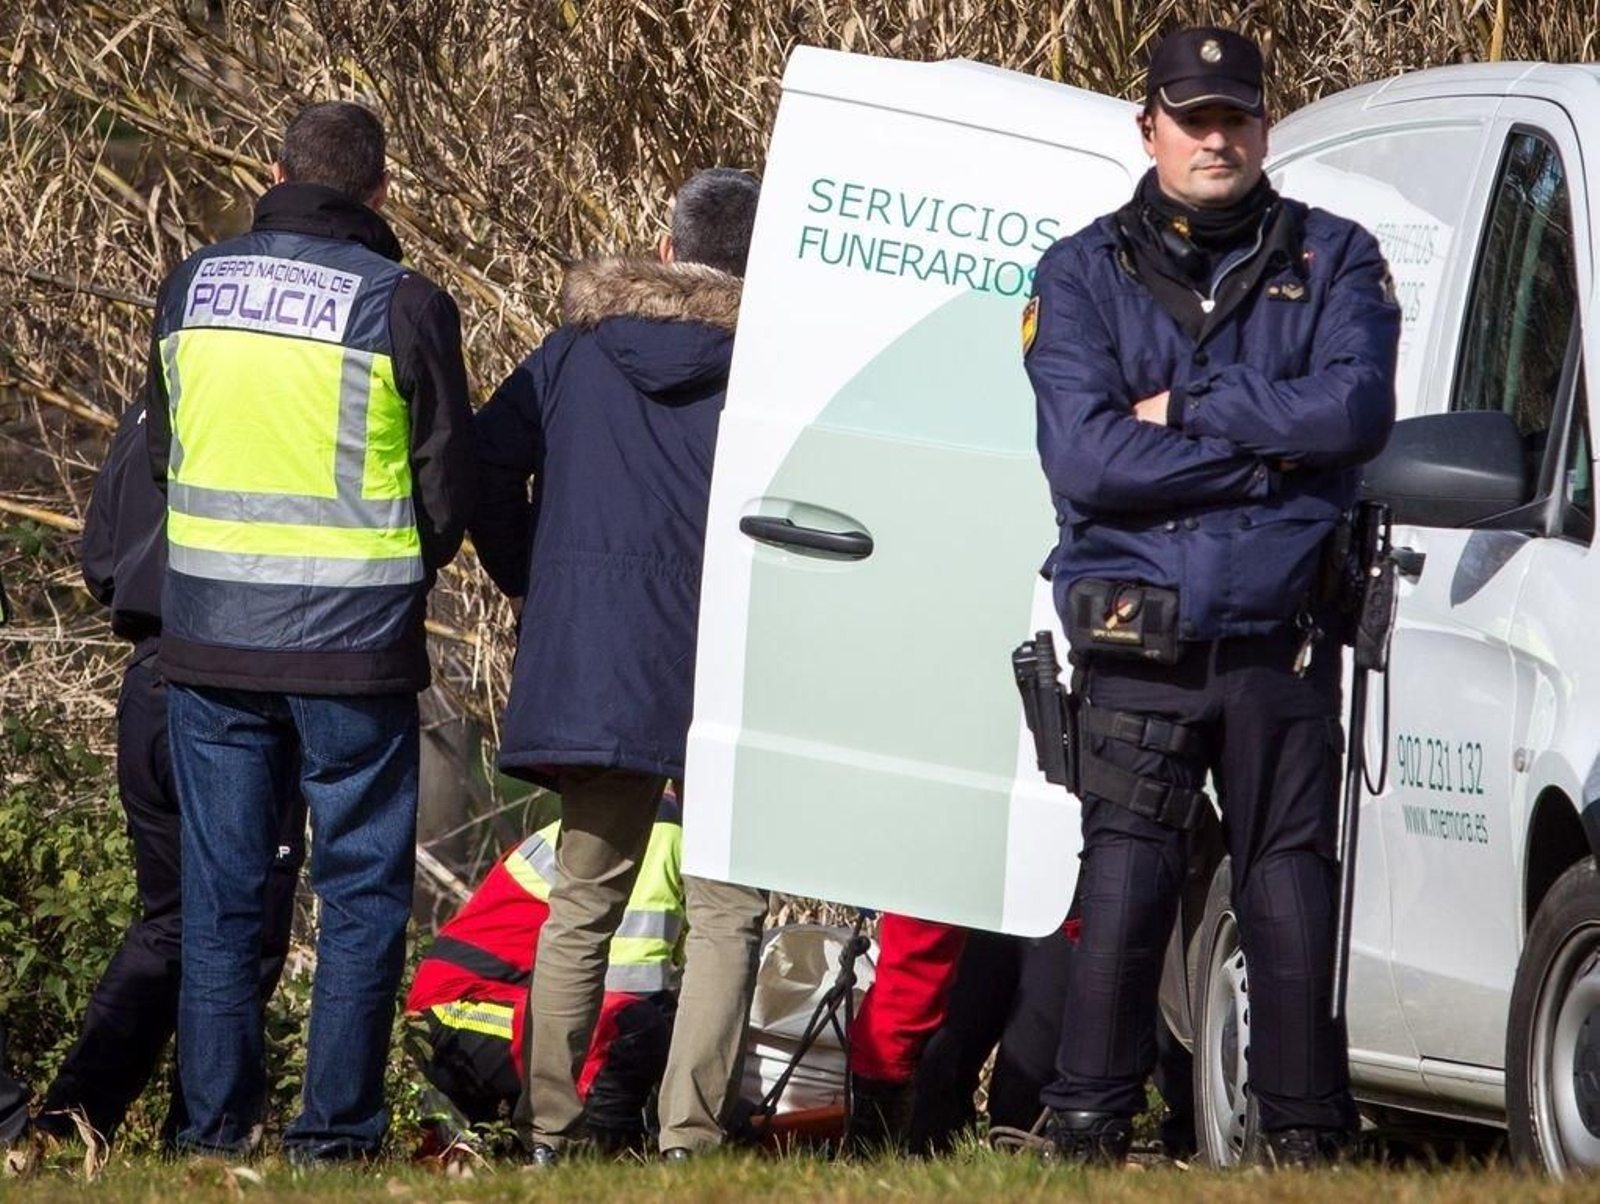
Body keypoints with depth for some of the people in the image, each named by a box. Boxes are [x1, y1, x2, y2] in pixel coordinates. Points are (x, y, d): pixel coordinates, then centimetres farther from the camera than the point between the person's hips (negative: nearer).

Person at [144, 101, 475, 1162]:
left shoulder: (192, 287, 3)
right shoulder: (403, 306, -9)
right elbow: (448, 488, -2)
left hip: (210, 637, 4)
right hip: (353, 640, -4)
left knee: (219, 887, 10)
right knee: (362, 890, 4)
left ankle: (217, 1122, 10)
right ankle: (336, 1130, 2)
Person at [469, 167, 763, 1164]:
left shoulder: (578, 349, 8)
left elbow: (487, 462, 1)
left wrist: (535, 583, 12)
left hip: (588, 664, 3)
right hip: (717, 669, -3)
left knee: (582, 905, 13)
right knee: (725, 910, 3)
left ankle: (546, 1135, 10)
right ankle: (690, 1141, -6)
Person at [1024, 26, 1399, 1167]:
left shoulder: (1333, 260, 9)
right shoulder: (1083, 274, 7)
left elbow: (1357, 408, -9)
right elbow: (1085, 460, -7)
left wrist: (1184, 409, -9)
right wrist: (1267, 453, -8)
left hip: (1283, 642, 1)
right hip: (1140, 643, -1)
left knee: (1292, 895, 2)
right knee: (1124, 891, -5)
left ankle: (1306, 1140, 7)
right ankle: (1088, 1139, -1)